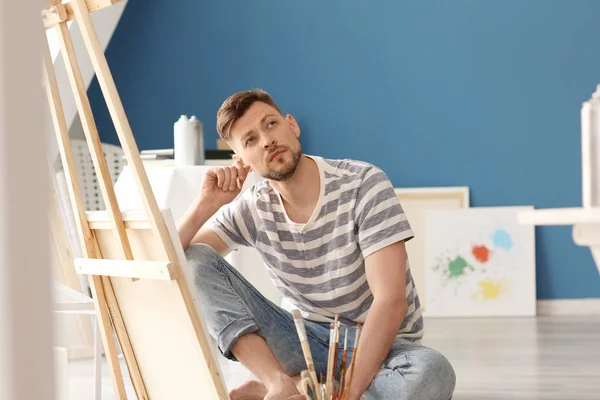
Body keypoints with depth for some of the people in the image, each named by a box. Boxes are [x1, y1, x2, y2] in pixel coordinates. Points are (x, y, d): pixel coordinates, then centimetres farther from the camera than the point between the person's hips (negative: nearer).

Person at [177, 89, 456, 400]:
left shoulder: (362, 184, -16)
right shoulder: (252, 210, -4)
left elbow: (391, 301, -23)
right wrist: (206, 204, -21)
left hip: (377, 342, -3)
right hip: (304, 338, 3)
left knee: (433, 372, -39)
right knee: (195, 260, -13)